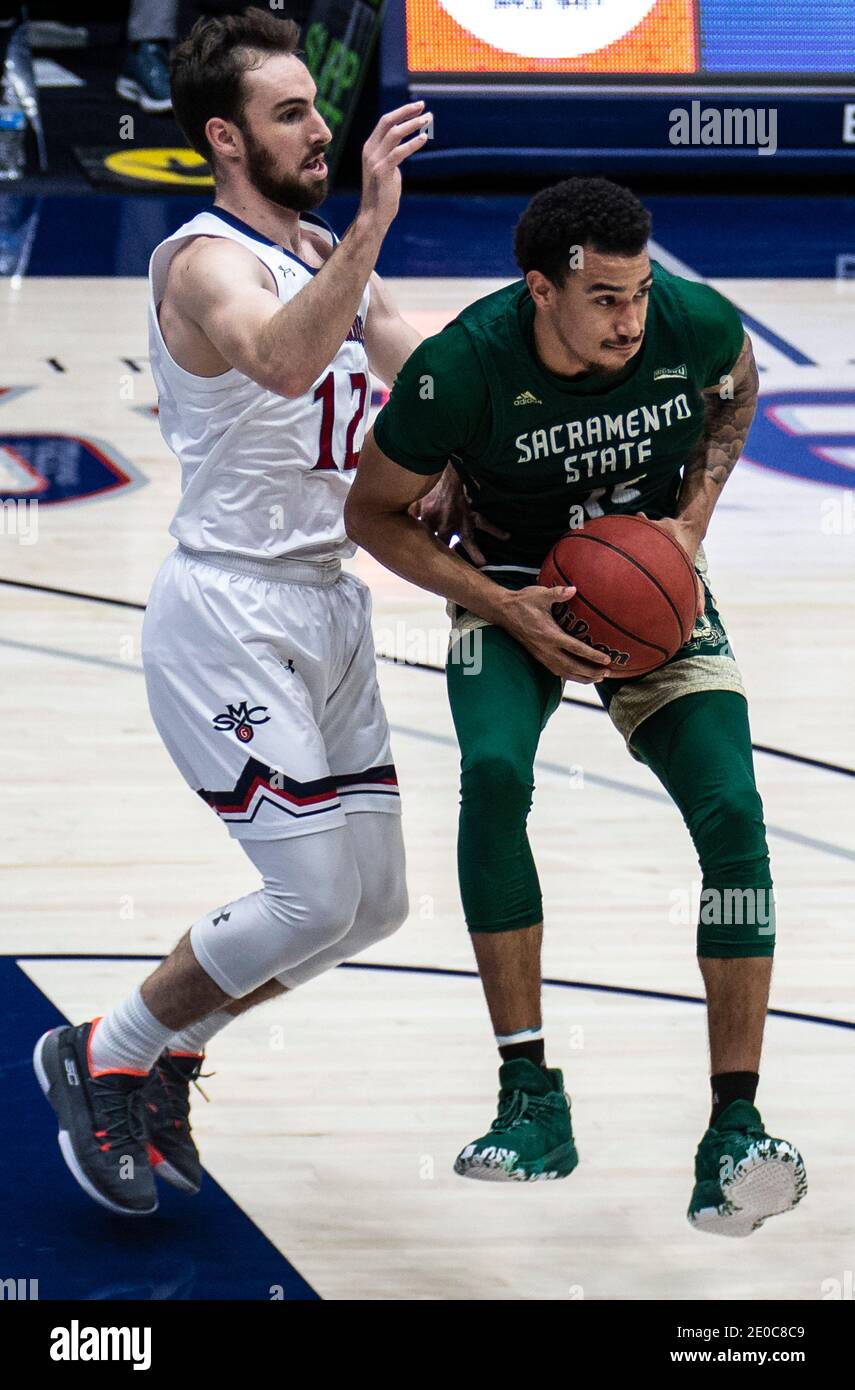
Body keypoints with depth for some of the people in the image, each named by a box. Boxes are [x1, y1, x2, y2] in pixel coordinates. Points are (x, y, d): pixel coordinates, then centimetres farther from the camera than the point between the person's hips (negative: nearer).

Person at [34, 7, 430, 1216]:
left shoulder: (328, 256, 12)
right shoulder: (207, 260, -16)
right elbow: (282, 359, -39)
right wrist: (372, 223, -49)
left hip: (329, 604, 9)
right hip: (231, 609, -9)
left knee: (374, 902, 11)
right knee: (315, 899, -14)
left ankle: (166, 1051, 28)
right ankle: (99, 1061, 7)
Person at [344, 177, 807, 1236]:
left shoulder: (696, 321, -22)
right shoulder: (464, 367, -28)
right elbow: (374, 514, -12)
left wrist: (694, 516, -9)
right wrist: (506, 609, -23)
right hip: (514, 589, -2)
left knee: (733, 817, -17)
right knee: (493, 772, -30)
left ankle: (735, 1130, -13)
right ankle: (531, 1098, -21)